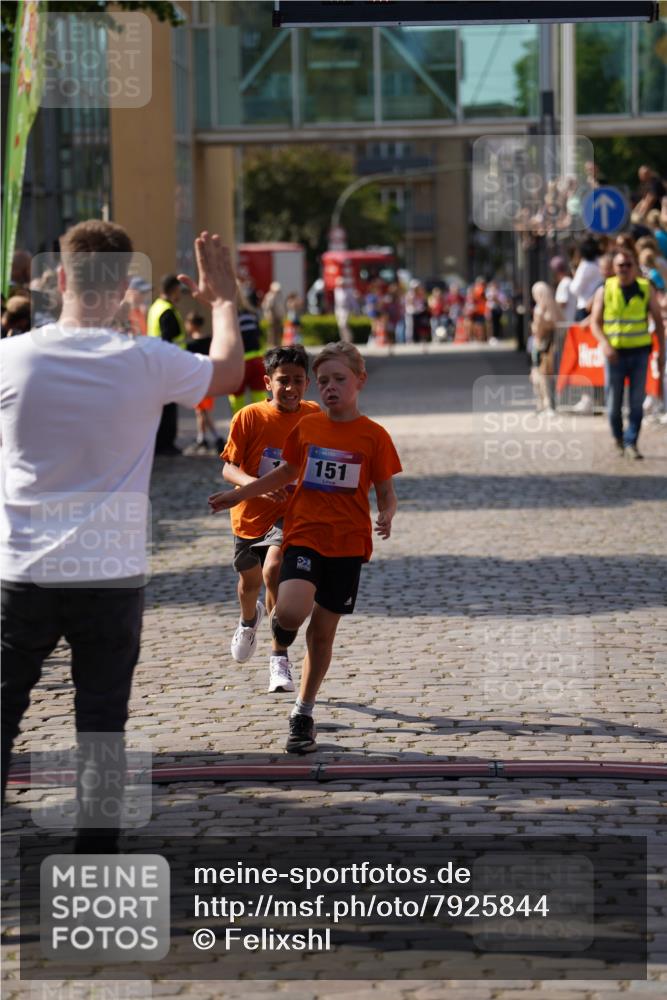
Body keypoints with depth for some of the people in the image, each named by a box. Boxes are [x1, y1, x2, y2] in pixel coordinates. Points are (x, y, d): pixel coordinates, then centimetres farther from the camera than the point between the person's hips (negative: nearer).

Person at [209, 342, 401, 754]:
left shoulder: (374, 436, -3)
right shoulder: (307, 427, 3)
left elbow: (386, 492, 2)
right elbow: (288, 472, 19)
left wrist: (386, 517, -21)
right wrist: (237, 496, 16)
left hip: (347, 545, 0)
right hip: (304, 536, 0)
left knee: (323, 632, 7)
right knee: (291, 612, -25)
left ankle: (303, 713, 23)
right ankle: (282, 623, 13)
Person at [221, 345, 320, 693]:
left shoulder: (314, 416, -7)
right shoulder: (249, 417, -14)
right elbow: (228, 468, -14)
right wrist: (257, 485, -31)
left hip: (289, 512, -1)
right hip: (250, 513, 1)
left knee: (273, 571, -26)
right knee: (249, 581, 21)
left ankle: (279, 658, -17)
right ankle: (249, 619, 58)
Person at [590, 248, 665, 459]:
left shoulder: (646, 289, 2)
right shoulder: (604, 290, 1)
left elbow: (658, 321, 6)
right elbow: (595, 322, 0)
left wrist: (661, 352, 0)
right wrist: (605, 343, -18)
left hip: (639, 352, 0)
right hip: (615, 353, 0)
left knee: (637, 401, -4)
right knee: (614, 402, 5)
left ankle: (631, 442, 1)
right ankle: (617, 438, 25)